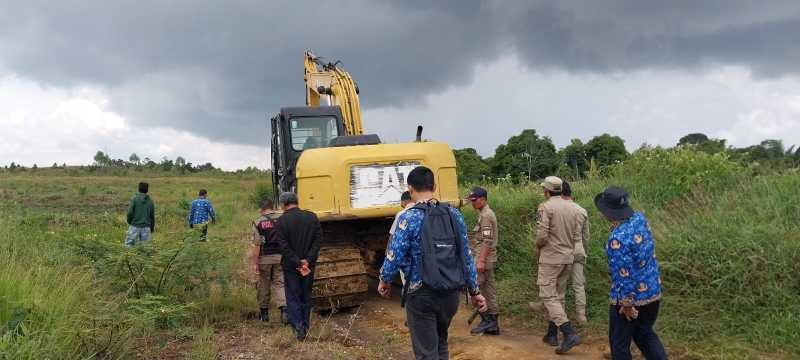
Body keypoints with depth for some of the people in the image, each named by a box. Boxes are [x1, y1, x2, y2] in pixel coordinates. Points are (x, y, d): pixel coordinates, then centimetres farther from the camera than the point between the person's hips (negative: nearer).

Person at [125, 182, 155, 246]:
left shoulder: (134, 199, -6)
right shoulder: (150, 201, 3)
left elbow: (130, 212, -10)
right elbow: (152, 216, 7)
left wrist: (129, 222, 9)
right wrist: (152, 228, 18)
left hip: (135, 226, -2)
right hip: (146, 227, 3)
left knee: (129, 244, 3)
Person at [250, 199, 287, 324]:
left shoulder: (258, 222, -6)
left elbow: (256, 245, -10)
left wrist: (255, 263, -7)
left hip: (265, 258, -1)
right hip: (280, 257, 1)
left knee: (264, 285, 13)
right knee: (280, 284, 4)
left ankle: (264, 312, 24)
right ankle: (284, 309, -15)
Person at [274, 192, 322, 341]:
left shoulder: (282, 221, -11)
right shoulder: (312, 217, 0)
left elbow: (283, 246, -16)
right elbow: (318, 240, -6)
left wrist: (297, 263, -16)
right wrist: (307, 260, -12)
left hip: (290, 266, -3)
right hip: (309, 265, 3)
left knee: (293, 297, 6)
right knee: (306, 295, 16)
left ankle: (298, 327, -3)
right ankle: (305, 327, 22)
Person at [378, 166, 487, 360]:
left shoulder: (409, 218, -12)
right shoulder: (454, 215, 3)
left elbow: (395, 256, -12)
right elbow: (466, 256, 5)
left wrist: (384, 281, 7)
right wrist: (474, 291, 13)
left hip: (422, 294, -5)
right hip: (451, 293, 5)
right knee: (441, 344, 25)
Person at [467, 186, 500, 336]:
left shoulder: (486, 215, -14)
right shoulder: (486, 213, 18)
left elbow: (487, 241, -21)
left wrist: (481, 260, -23)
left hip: (483, 259, -10)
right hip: (489, 260, 10)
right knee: (489, 290, 10)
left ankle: (486, 319, -4)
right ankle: (493, 325, 14)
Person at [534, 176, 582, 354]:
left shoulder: (545, 207, -14)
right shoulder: (572, 208, 7)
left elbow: (542, 235, -18)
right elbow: (577, 234, 8)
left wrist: (538, 246, 1)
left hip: (551, 258, -7)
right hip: (568, 257, 7)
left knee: (548, 296, -4)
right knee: (559, 296, 15)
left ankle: (570, 334, -15)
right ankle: (552, 334, 22)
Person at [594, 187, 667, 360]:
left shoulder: (617, 238, -28)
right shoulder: (640, 218, -5)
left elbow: (623, 275, -25)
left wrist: (627, 303, -15)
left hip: (629, 297, -8)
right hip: (653, 291, 8)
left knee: (620, 343, 12)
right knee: (645, 333, 26)